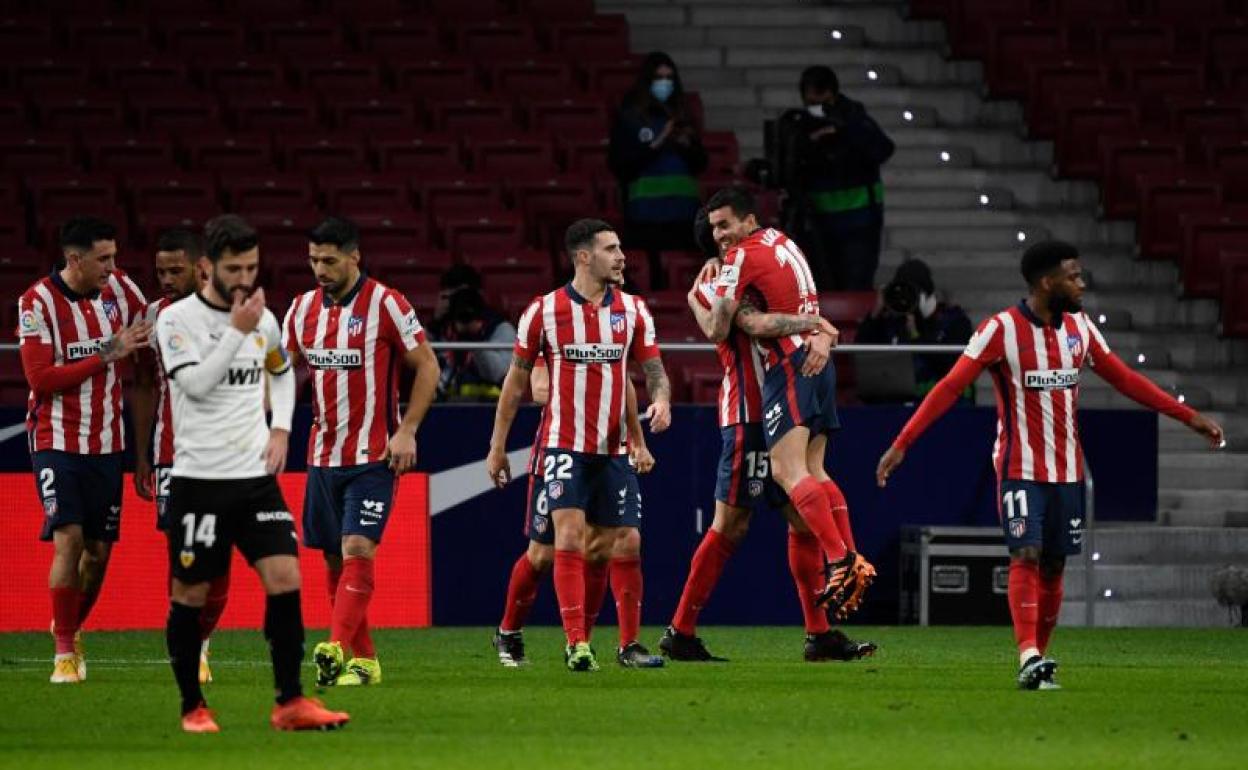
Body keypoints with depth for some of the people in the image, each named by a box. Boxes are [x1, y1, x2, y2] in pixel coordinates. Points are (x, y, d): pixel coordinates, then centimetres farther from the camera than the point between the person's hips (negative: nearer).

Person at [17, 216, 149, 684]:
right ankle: (64, 653, -6)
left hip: (107, 442, 5)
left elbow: (152, 328, 18)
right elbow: (40, 378, -17)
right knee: (69, 539, -15)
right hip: (57, 441, -5)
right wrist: (107, 354, -20)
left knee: (99, 550, 8)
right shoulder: (37, 303, -12)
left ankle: (70, 626, 33)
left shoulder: (119, 289, 1)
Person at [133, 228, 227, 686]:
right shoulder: (155, 314, 7)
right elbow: (145, 388, 14)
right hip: (170, 454, 2)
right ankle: (191, 652, -1)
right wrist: (141, 456, 12)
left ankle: (200, 640, 15)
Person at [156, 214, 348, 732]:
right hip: (199, 479, -4)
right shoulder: (177, 319, -7)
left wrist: (281, 428, 12)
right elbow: (196, 383, -19)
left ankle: (290, 703, -4)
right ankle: (193, 707, 15)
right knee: (190, 593, 2)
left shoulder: (263, 318, 8)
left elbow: (282, 373, 26)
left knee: (285, 577, -8)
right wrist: (238, 331, -20)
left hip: (256, 476, 4)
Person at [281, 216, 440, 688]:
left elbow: (427, 366, -5)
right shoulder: (303, 308, 7)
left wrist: (406, 431, -11)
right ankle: (363, 660, 13)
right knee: (335, 559, 7)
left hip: (373, 457, -6)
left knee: (356, 552, -16)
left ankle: (336, 650, -24)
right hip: (323, 455, 6)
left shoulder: (385, 305, -9)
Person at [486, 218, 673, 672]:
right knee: (570, 536, -18)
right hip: (564, 444, -4)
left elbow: (654, 369, 6)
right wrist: (497, 446, 5)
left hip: (614, 448, 4)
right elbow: (517, 379, 4)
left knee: (626, 544, 4)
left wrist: (661, 401, -18)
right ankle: (576, 644, -19)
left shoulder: (632, 310, 5)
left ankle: (629, 644, 19)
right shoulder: (544, 311, -4)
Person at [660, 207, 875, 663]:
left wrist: (822, 339, -12)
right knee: (730, 526, -7)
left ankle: (820, 634, 9)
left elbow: (817, 324, 11)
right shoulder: (710, 288, -7)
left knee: (803, 522, 6)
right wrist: (815, 324, -19)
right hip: (749, 417, -9)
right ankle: (681, 633, -2)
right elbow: (757, 324, -25)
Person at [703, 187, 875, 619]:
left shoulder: (742, 256, -7)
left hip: (790, 366, -9)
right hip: (816, 361, 9)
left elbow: (717, 331, -8)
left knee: (787, 471, -17)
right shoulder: (783, 243, 19)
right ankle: (852, 562, 2)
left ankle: (839, 562, -29)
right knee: (813, 472, 11)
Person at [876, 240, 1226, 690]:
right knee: (1027, 556, -18)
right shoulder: (1002, 329, -13)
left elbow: (1124, 379, 14)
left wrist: (1188, 417, 11)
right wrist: (902, 444, -22)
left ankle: (1038, 661, 12)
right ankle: (1030, 658, -28)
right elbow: (950, 388, -15)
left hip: (1067, 470, 6)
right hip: (1020, 468, -6)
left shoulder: (1079, 327, 5)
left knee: (1054, 566, 5)